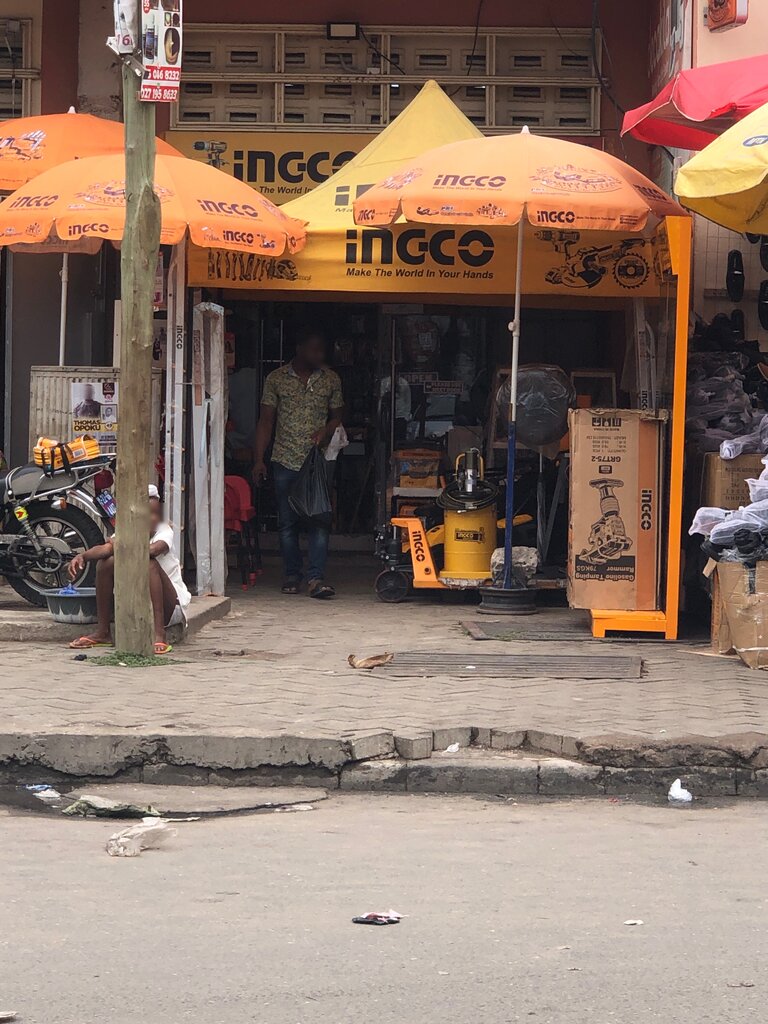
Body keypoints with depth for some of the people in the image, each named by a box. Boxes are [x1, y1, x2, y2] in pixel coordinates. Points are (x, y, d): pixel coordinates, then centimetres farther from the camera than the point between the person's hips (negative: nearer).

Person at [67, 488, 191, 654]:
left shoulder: (164, 532, -15)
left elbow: (152, 550, -38)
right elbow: (105, 548, -19)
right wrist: (82, 556, -38)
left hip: (170, 607, -5)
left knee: (150, 564, -31)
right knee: (106, 562, -9)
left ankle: (159, 636, -36)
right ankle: (102, 632, -4)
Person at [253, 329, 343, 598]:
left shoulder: (330, 379, 8)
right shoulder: (276, 379, 4)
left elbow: (337, 415, 16)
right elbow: (266, 421, 5)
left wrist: (327, 430, -8)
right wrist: (259, 459, -1)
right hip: (285, 461, 0)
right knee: (287, 522, 4)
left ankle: (316, 578, -11)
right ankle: (292, 575, 16)